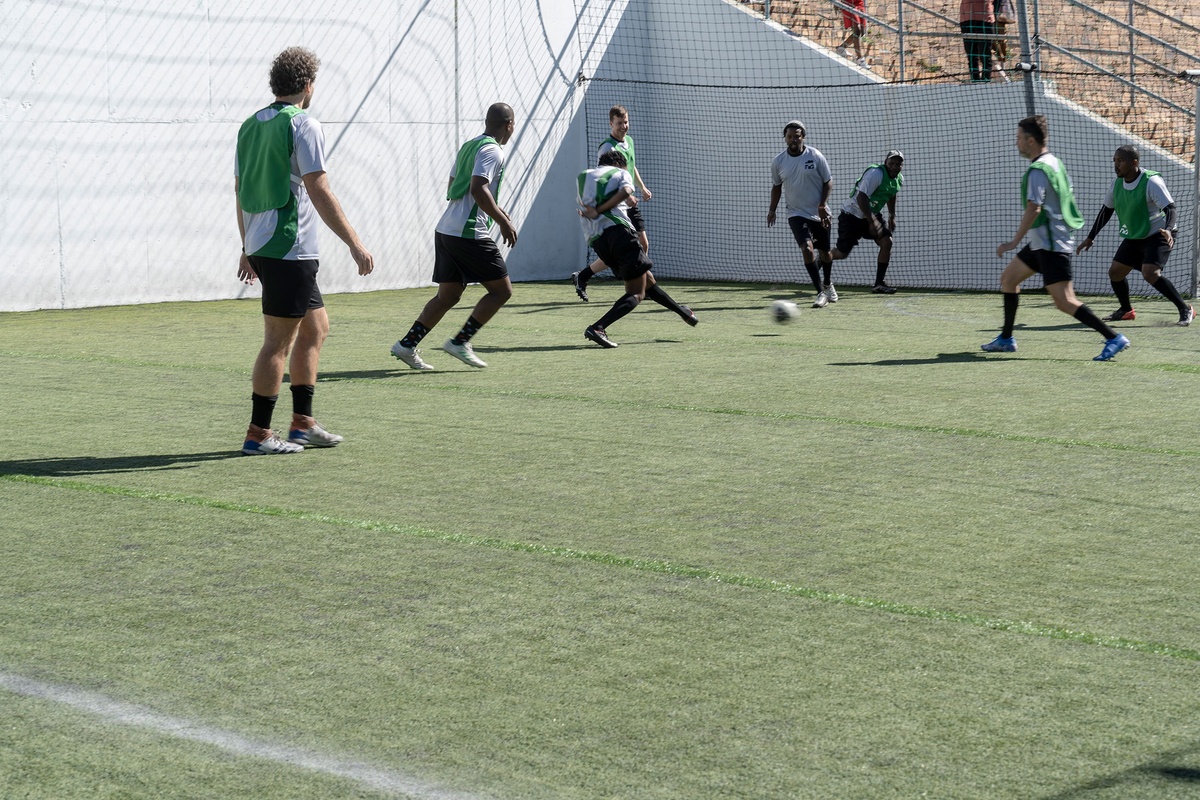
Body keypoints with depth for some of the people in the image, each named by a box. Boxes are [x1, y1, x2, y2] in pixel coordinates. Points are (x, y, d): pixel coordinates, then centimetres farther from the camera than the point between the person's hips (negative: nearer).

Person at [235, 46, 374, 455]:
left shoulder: (250, 126, 14)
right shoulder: (303, 126, -11)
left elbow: (240, 191, 19)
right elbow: (319, 192, -16)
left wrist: (248, 248, 26)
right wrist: (354, 243, -13)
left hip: (261, 246, 9)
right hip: (288, 249, -9)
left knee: (315, 328, 17)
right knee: (278, 342, -3)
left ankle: (302, 423, 19)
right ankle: (258, 434, 0)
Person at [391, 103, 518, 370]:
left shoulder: (469, 146, 18)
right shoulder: (492, 151, -10)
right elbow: (478, 189, -23)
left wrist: (496, 210, 30)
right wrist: (504, 222, -18)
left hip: (446, 229, 9)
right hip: (469, 234, -9)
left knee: (448, 296, 13)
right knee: (502, 289, 1)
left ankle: (407, 345, 7)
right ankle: (460, 341, -2)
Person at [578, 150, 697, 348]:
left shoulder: (584, 176, 23)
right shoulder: (620, 173, 11)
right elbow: (626, 191, -11)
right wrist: (598, 211, -12)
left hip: (596, 240, 6)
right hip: (618, 229, -6)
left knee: (647, 280, 21)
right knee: (636, 294, -3)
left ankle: (681, 311, 35)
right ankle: (597, 328, -22)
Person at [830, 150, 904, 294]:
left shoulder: (899, 180, 1)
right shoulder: (875, 173, -26)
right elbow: (861, 198, -32)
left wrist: (892, 216, 23)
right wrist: (872, 221, -35)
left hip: (872, 216, 7)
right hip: (852, 215, -7)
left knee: (886, 242, -13)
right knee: (842, 253, -5)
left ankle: (879, 284, -6)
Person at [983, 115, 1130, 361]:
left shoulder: (1038, 170, -18)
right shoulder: (1054, 162, 12)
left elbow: (1033, 209, -26)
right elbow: (1069, 197, 20)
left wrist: (1014, 242, -23)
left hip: (1051, 244, -11)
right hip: (1041, 242, 11)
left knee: (1064, 302, -14)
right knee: (1008, 278, 19)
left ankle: (1114, 339, -16)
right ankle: (1006, 339, 25)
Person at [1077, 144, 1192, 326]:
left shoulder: (1151, 182, -22)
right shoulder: (1117, 184, -1)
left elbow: (1170, 208, -26)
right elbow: (1106, 210, 13)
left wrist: (1168, 229, -45)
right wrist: (1090, 238, 13)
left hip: (1157, 235, -8)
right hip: (1134, 237, 8)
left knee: (1150, 273, -26)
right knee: (1115, 272, 6)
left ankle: (1185, 310, -15)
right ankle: (1126, 310, 32)